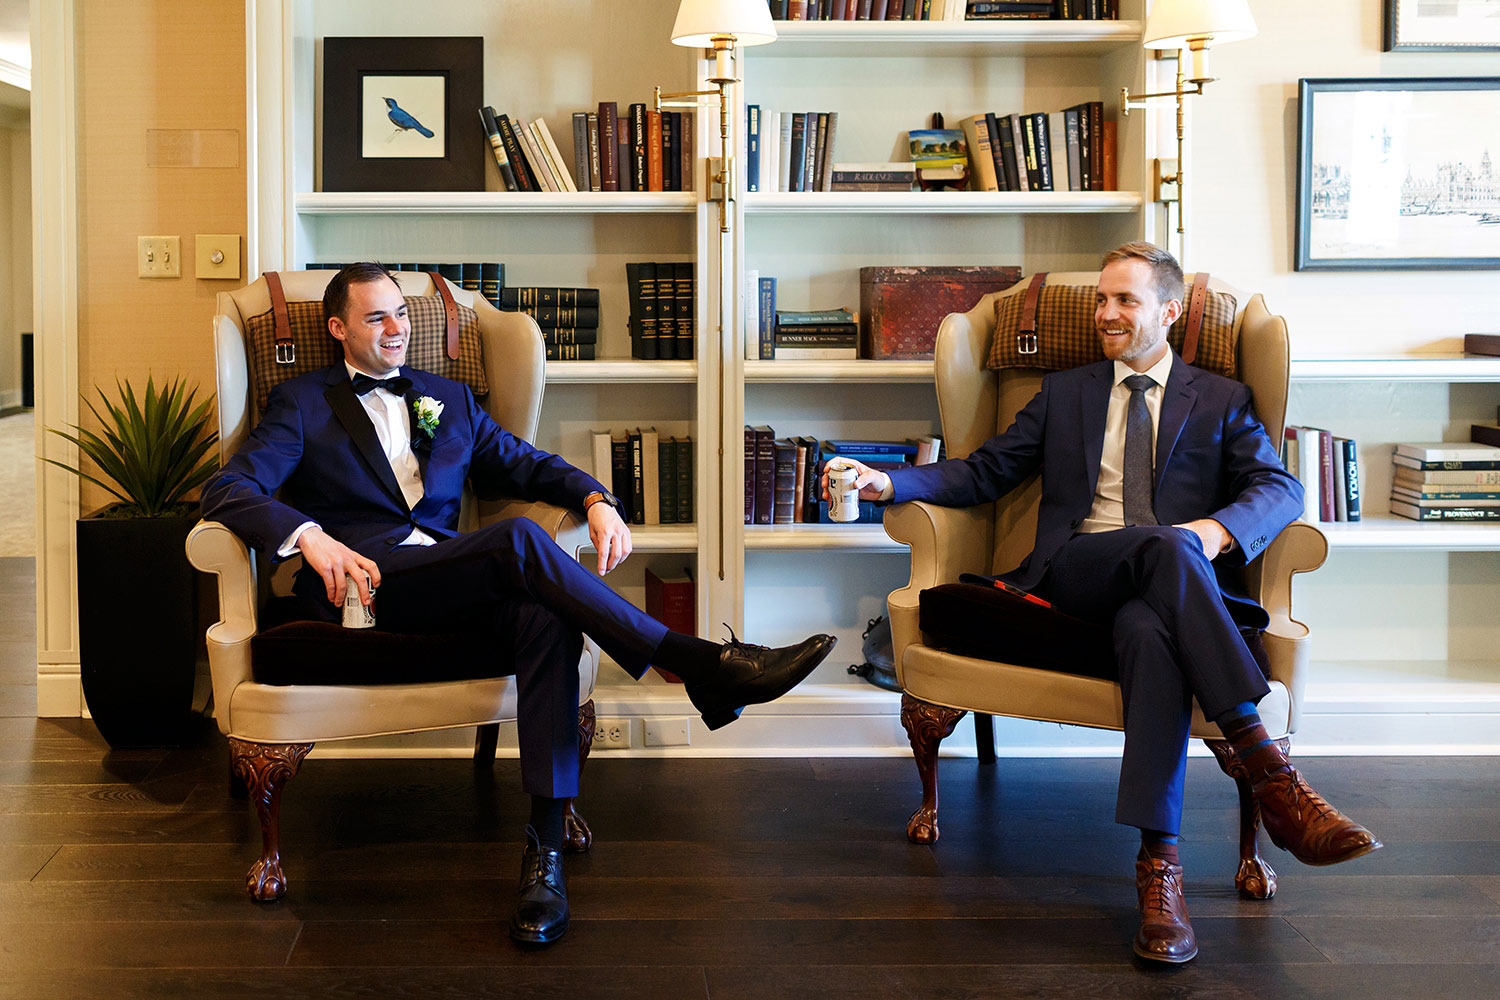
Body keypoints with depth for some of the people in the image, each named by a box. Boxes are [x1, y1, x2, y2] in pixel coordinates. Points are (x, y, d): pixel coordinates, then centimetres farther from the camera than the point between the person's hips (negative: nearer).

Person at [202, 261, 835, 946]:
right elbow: (227, 490, 1)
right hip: (363, 581, -4)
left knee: (546, 614, -32)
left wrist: (597, 499, 0)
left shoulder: (449, 400, 28)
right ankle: (703, 667, -32)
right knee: (519, 540, -32)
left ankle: (545, 849, -36)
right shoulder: (303, 403, 14)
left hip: (450, 590, 4)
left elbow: (526, 465, 22)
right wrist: (310, 535, -18)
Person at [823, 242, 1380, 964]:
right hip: (1074, 573, 0)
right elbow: (984, 472, 19)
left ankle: (1158, 864, -45)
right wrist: (888, 482, 2)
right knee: (1166, 545, -36)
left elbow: (1280, 486, 6)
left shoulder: (1220, 400, 20)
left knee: (1149, 629, -39)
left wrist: (1218, 528, -17)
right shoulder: (1064, 394, 25)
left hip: (1177, 578, 0)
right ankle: (1272, 776, -44)